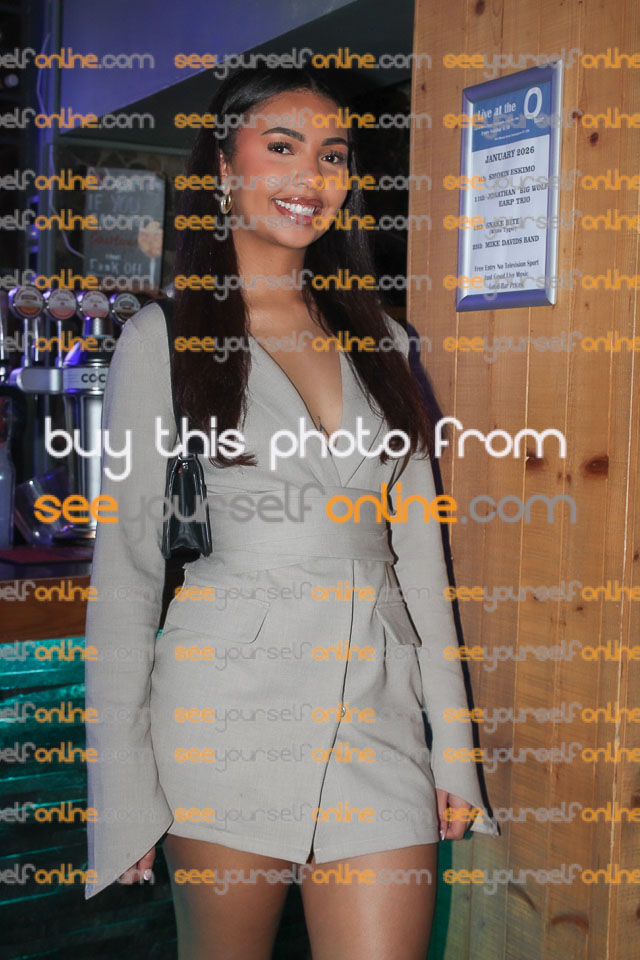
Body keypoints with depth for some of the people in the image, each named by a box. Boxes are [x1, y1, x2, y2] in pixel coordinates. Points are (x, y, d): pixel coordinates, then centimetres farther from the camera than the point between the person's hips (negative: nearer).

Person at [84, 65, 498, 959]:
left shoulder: (379, 339, 10)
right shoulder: (163, 338, -1)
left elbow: (419, 551, 11)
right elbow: (126, 569, -3)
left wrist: (454, 747, 8)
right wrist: (122, 786, -6)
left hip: (375, 709, 3)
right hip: (227, 709, -3)